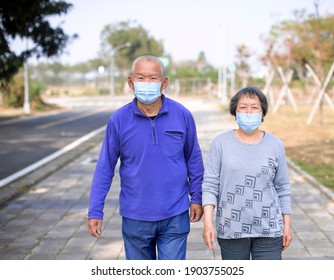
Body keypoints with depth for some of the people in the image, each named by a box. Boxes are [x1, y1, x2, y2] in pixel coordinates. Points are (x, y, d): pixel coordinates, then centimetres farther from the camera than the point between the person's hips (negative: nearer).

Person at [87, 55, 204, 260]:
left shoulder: (182, 115, -5)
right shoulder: (119, 120, -7)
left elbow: (193, 159, 7)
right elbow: (105, 168, -2)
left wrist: (197, 197, 7)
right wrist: (95, 211, -3)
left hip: (175, 216, -1)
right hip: (135, 218, 1)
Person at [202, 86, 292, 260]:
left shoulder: (275, 145, 3)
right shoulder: (221, 143, -2)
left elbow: (282, 188, 7)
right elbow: (210, 185, -4)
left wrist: (287, 225, 7)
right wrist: (208, 222, -12)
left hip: (268, 230, 1)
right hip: (231, 229, -1)